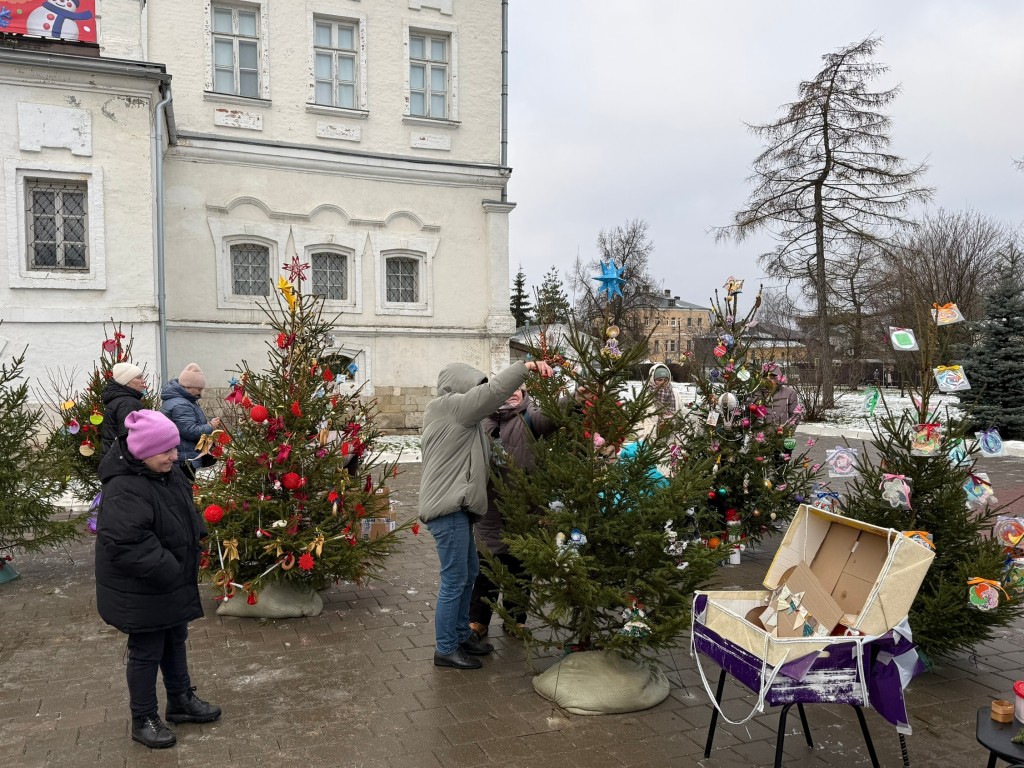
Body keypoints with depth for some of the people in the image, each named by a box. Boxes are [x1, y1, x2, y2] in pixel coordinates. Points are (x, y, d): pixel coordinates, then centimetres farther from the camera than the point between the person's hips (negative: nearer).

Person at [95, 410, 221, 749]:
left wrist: (195, 538, 5)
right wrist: (166, 571, -28)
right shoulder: (125, 490, -30)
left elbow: (185, 512, 17)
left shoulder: (166, 472, 0)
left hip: (173, 583, 9)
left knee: (175, 642, 22)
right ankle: (143, 720, 26)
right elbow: (125, 545, -35)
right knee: (146, 652, 7)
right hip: (141, 591, -9)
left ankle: (181, 700, 40)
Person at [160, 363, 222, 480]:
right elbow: (190, 431, -25)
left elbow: (192, 422, 24)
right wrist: (210, 426, -13)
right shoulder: (180, 406, -21)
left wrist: (209, 423, 8)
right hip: (184, 458, -11)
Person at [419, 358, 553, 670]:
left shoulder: (449, 415, 20)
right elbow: (493, 391, -18)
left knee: (469, 572, 19)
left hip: (453, 507, 11)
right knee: (455, 580, -3)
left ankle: (461, 635, 32)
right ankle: (445, 649, 8)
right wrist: (527, 366, -18)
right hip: (448, 509, -11)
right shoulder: (451, 407, -11)